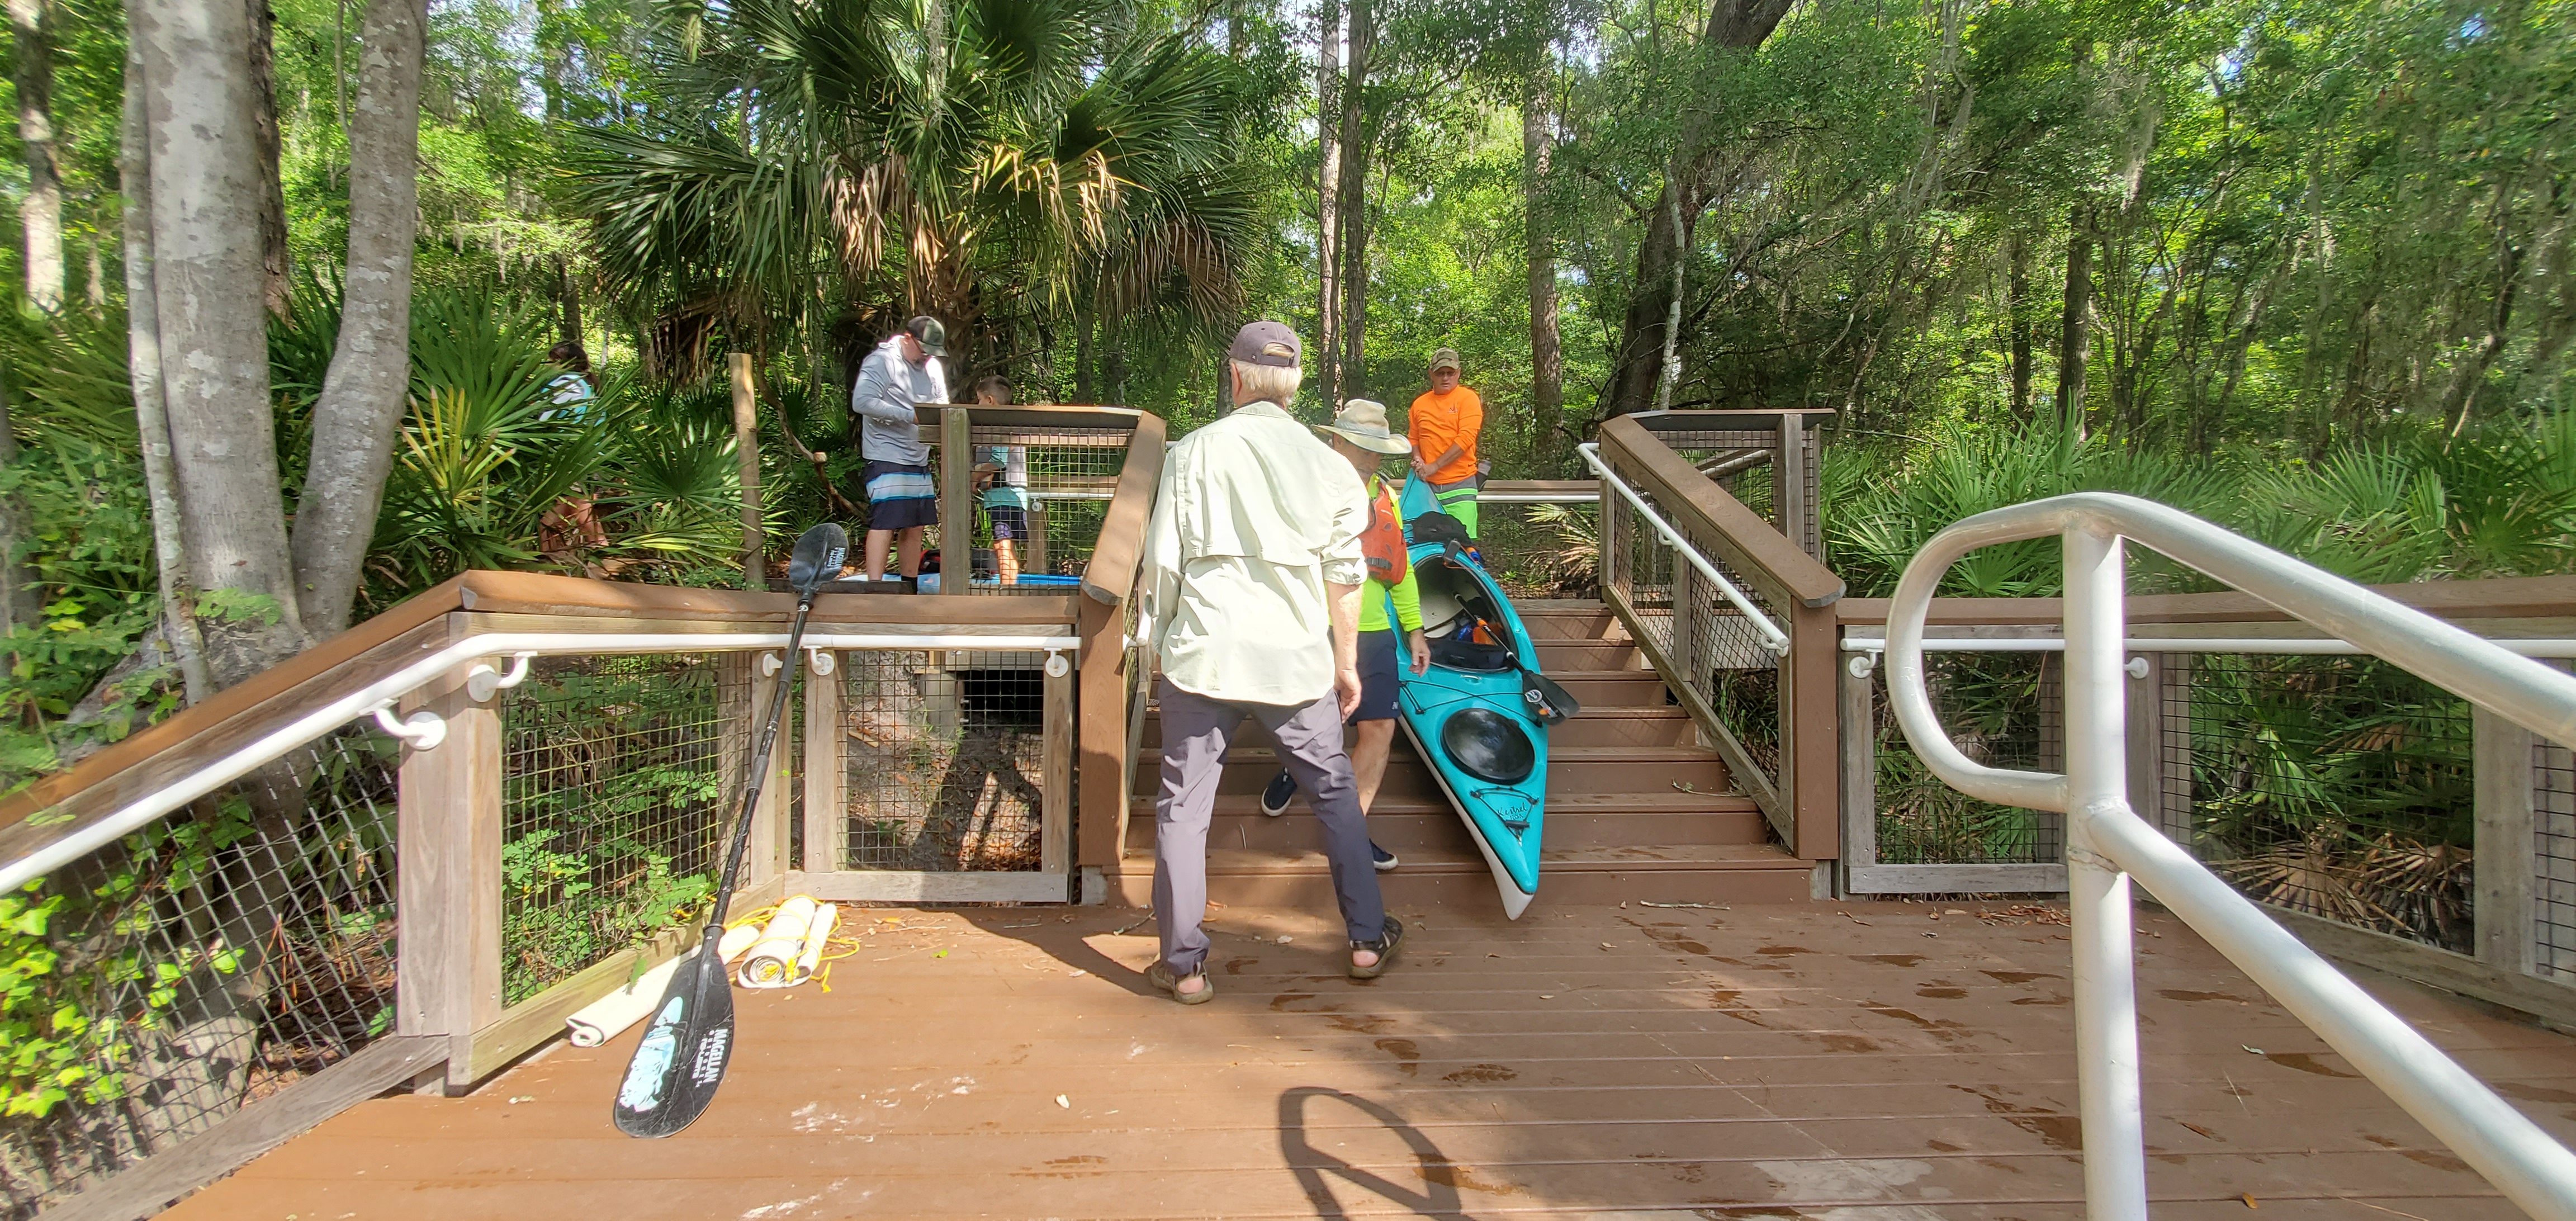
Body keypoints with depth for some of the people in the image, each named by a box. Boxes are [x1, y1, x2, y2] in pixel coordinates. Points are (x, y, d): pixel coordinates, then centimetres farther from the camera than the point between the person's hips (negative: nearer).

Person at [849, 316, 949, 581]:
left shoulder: (933, 367, 16)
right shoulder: (881, 361, -8)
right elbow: (862, 402, -19)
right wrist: (909, 415, -23)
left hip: (919, 460, 8)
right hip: (886, 460, -8)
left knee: (915, 527, 10)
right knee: (884, 523, -13)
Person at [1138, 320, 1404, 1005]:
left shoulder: (1194, 452, -2)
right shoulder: (1326, 465, 4)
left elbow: (1162, 560, -2)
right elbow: (1343, 575, 6)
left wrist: (1158, 640, 11)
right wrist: (1346, 662, 16)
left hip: (1202, 656, -2)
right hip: (1296, 659, 2)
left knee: (1184, 806, 8)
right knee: (1335, 791, 17)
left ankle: (1184, 965, 14)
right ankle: (1367, 940, 25)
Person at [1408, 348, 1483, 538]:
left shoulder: (1468, 398, 0)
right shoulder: (1420, 403, 13)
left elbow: (1466, 439, -10)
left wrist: (1434, 466, -14)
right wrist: (1417, 459, 0)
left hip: (1459, 485, -4)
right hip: (1427, 486, 4)